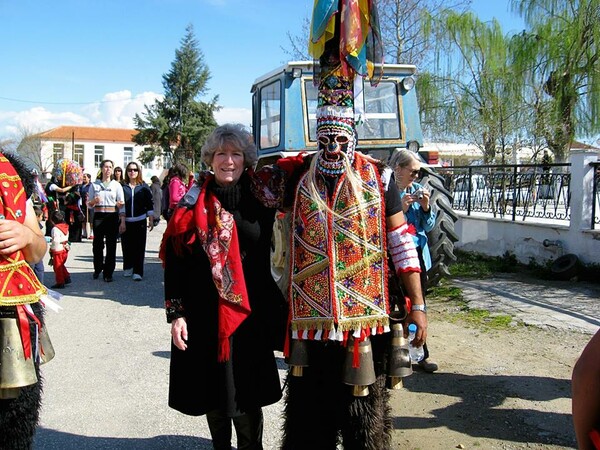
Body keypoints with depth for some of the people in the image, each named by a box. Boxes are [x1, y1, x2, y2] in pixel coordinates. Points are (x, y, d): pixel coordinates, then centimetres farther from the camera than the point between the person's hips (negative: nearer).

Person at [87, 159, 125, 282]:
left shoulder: (117, 185, 5)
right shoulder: (95, 184, 8)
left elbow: (122, 205, 2)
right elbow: (89, 204, 10)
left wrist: (122, 221, -9)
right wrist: (94, 201, -13)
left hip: (112, 216, -1)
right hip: (98, 216, 1)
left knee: (111, 245, 0)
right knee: (97, 244, 4)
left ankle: (108, 273, 8)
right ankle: (97, 269, 24)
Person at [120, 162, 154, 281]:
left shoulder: (144, 187, 5)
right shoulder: (122, 186, 3)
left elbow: (149, 204, 6)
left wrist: (151, 220, 1)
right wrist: (120, 222, -1)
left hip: (140, 221, 0)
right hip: (125, 221, 1)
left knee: (139, 246, -3)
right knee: (126, 246, 7)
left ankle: (138, 271, -1)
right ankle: (128, 268, 24)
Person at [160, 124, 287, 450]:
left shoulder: (258, 201, 2)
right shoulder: (193, 203, 0)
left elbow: (267, 257, 9)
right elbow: (173, 261, -1)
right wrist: (176, 313, -7)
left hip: (249, 313, 0)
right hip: (204, 314, 0)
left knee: (246, 396, 5)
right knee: (213, 390, 12)